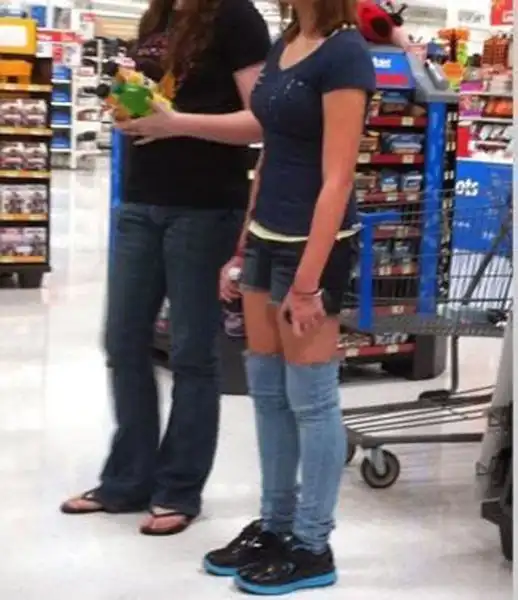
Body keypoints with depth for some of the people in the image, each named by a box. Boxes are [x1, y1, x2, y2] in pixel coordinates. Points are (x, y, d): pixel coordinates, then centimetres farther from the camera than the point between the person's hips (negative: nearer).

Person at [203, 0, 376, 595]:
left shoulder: (344, 53, -14)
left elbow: (336, 179, -18)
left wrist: (307, 282, -20)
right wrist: (244, 248, 16)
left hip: (312, 244, -8)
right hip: (267, 238, 8)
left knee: (310, 398, 2)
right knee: (266, 390, 14)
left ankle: (313, 547, 15)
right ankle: (274, 525, 27)